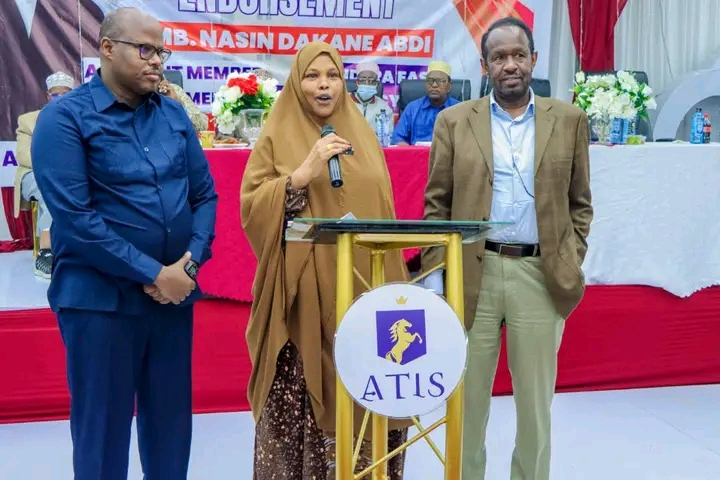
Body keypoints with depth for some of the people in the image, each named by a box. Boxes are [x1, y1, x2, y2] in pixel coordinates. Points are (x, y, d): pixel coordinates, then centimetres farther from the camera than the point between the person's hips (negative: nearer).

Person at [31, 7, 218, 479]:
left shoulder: (174, 115, 9)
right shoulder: (65, 117, -7)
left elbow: (206, 193, 9)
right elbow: (74, 216, -15)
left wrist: (190, 263, -7)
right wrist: (153, 274, -16)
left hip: (175, 293, 5)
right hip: (101, 298, -4)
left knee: (171, 420, 13)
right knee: (103, 426, 6)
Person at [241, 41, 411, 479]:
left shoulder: (362, 134, 14)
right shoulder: (277, 136, 3)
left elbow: (383, 209, 17)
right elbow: (251, 207, -6)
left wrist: (393, 284, 13)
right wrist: (302, 175, -18)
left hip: (361, 289, 3)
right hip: (304, 290, -3)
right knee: (301, 397, -4)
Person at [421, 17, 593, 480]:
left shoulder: (569, 120, 7)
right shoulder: (454, 121, 4)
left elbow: (580, 203, 10)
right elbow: (436, 203, 4)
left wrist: (571, 264, 0)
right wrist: (435, 272, -3)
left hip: (541, 276, 1)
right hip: (471, 274, 0)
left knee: (536, 398, 10)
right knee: (467, 396, 9)